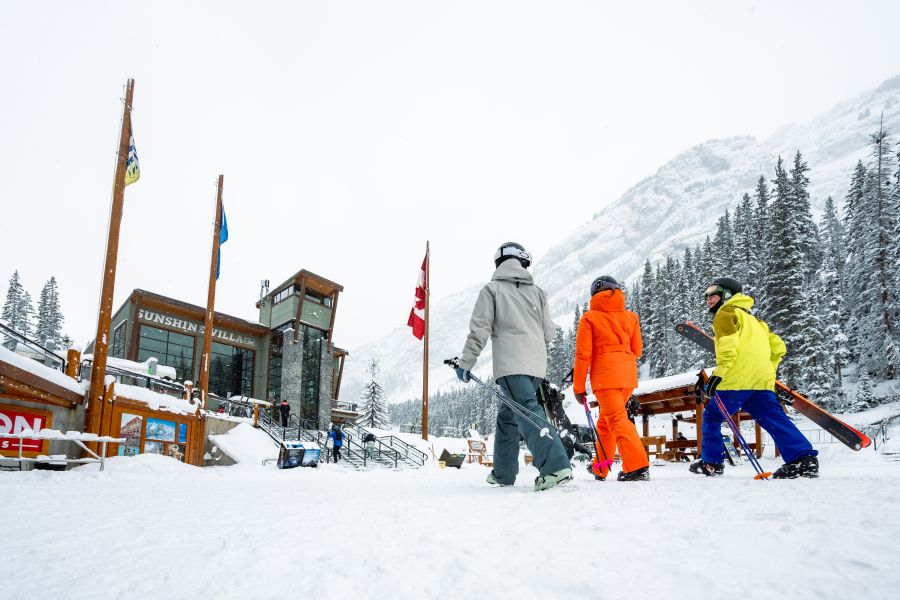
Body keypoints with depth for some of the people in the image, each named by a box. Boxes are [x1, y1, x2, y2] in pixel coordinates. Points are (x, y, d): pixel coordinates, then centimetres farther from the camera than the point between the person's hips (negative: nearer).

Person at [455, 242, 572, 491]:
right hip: (537, 365, 6)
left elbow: (479, 330, -4)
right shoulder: (537, 291, 15)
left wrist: (465, 364, 1)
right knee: (507, 416, 17)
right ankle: (503, 472, 21)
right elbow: (549, 332, 13)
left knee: (527, 412, -14)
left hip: (511, 364, -6)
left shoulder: (492, 289, 3)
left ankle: (556, 467, -28)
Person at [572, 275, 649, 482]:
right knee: (606, 420, 17)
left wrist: (579, 386, 1)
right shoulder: (630, 317, 12)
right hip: (628, 374, 6)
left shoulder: (589, 317, 1)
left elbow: (583, 354, -3)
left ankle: (637, 466, -20)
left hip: (605, 374, -5)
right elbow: (637, 350, 15)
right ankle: (600, 468, 24)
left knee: (618, 419, -8)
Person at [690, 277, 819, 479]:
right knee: (774, 419, 0)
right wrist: (769, 369, 31)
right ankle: (804, 459, -14)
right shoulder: (752, 319, 32)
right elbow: (778, 346, 30)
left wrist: (719, 372, -20)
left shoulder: (725, 314, 5)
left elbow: (729, 342, -14)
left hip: (737, 379, -8)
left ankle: (711, 462, 7)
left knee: (712, 417, 5)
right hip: (763, 382, 8)